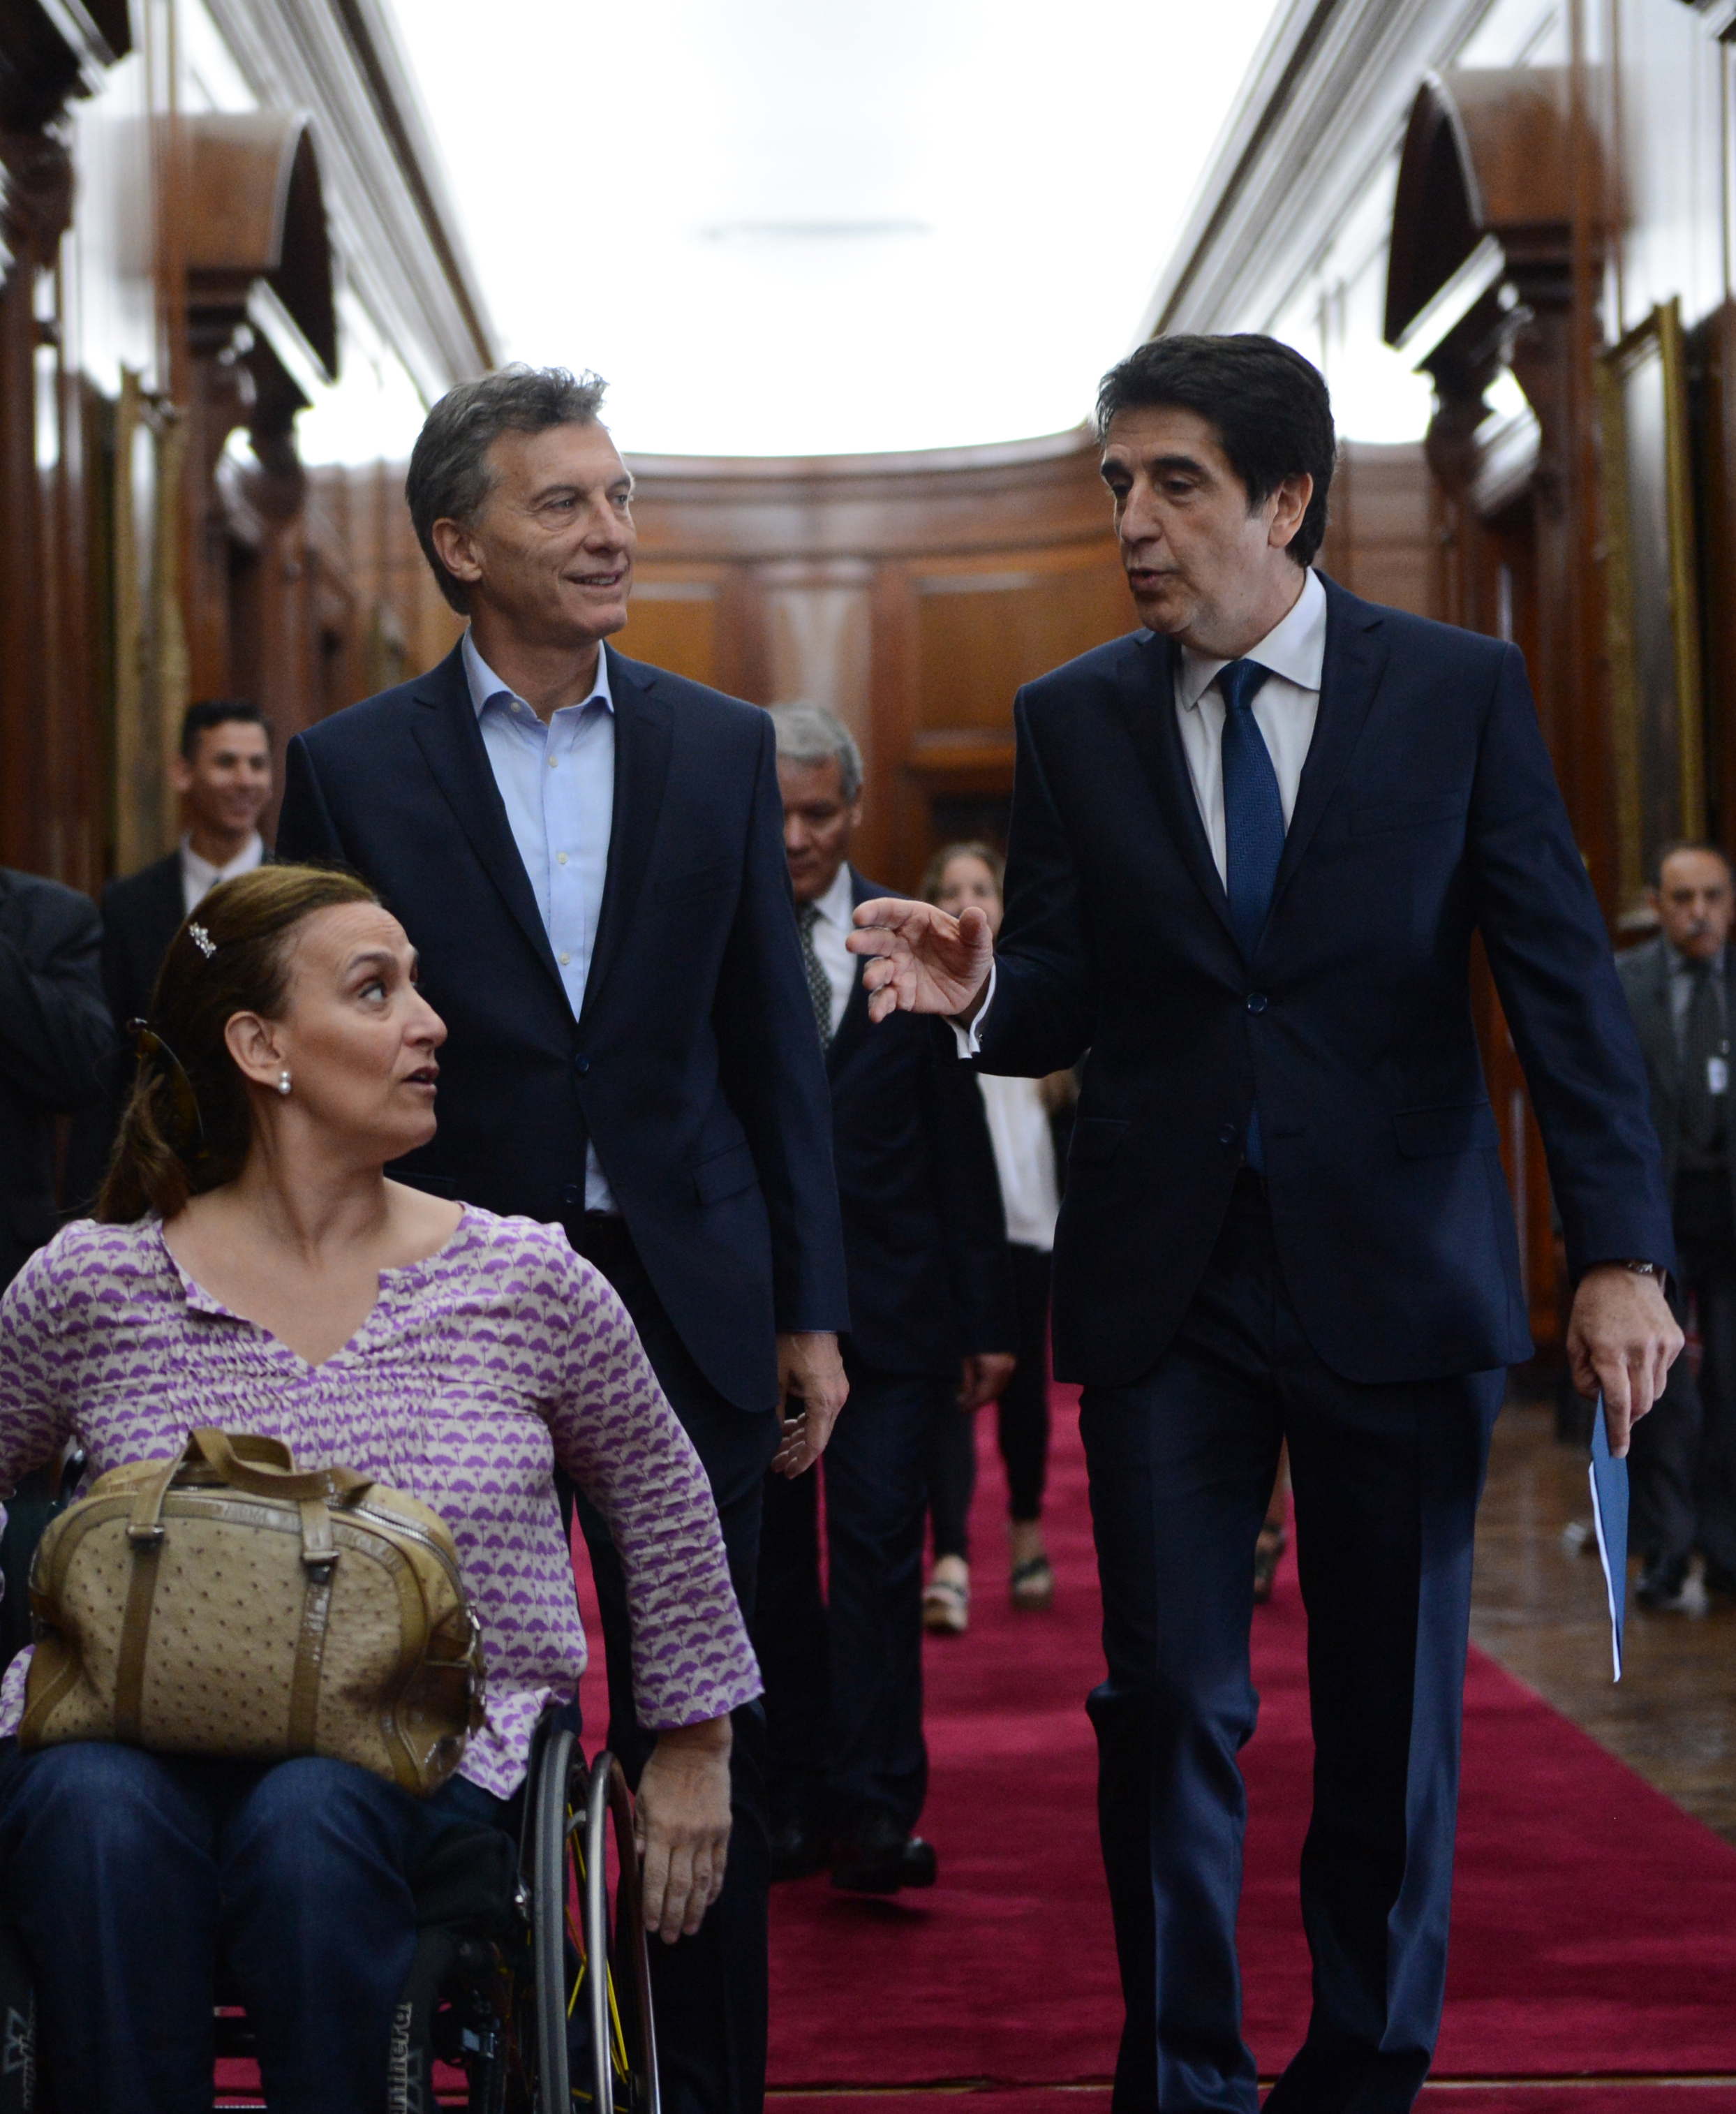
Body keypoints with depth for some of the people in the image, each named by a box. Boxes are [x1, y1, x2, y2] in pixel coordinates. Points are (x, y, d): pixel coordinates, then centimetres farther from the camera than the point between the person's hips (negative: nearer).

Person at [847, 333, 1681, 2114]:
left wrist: (1618, 1253, -11)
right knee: (1168, 1699, -1)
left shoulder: (1461, 693, -1)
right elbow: (1064, 1000, 6)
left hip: (1396, 1275, -1)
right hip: (1165, 1282, 1)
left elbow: (1563, 979, -3)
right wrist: (975, 990, -18)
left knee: (1390, 1709, 7)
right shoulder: (1073, 720, 5)